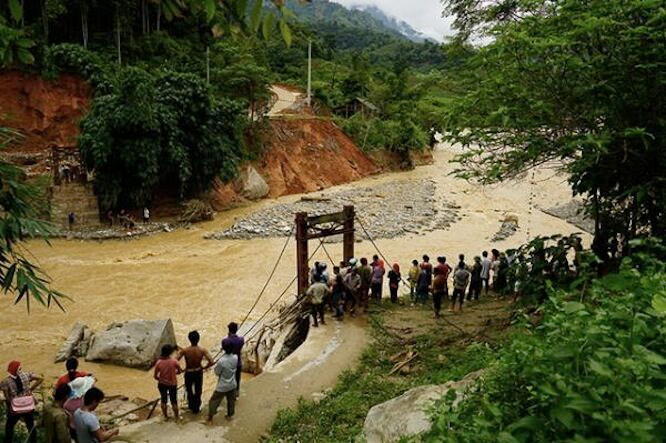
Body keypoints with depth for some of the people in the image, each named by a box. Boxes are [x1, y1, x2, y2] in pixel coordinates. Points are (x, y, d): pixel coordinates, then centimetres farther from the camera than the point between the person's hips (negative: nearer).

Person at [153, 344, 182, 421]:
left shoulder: (159, 362, -17)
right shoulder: (174, 361, -21)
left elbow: (155, 376, -8)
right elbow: (180, 371, -7)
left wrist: (160, 379, 11)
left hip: (162, 384, 1)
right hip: (172, 384, -1)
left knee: (163, 399, 22)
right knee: (174, 401, 16)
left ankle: (165, 416, 36)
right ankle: (176, 416, 29)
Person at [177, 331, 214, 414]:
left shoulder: (184, 350, -22)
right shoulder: (203, 350, -21)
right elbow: (211, 362, -26)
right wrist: (204, 367, -7)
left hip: (189, 373, 0)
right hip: (198, 372, 1)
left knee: (189, 390, 27)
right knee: (198, 391, 22)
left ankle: (191, 406, 42)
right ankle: (196, 408, 35)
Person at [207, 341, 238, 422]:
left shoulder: (221, 361, -30)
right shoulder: (235, 357, -15)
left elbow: (217, 372, -15)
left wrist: (217, 364, -2)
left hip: (222, 387, -5)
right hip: (232, 385, 5)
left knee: (213, 401, 17)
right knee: (231, 401, 25)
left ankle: (210, 417, 29)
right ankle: (229, 415, 42)